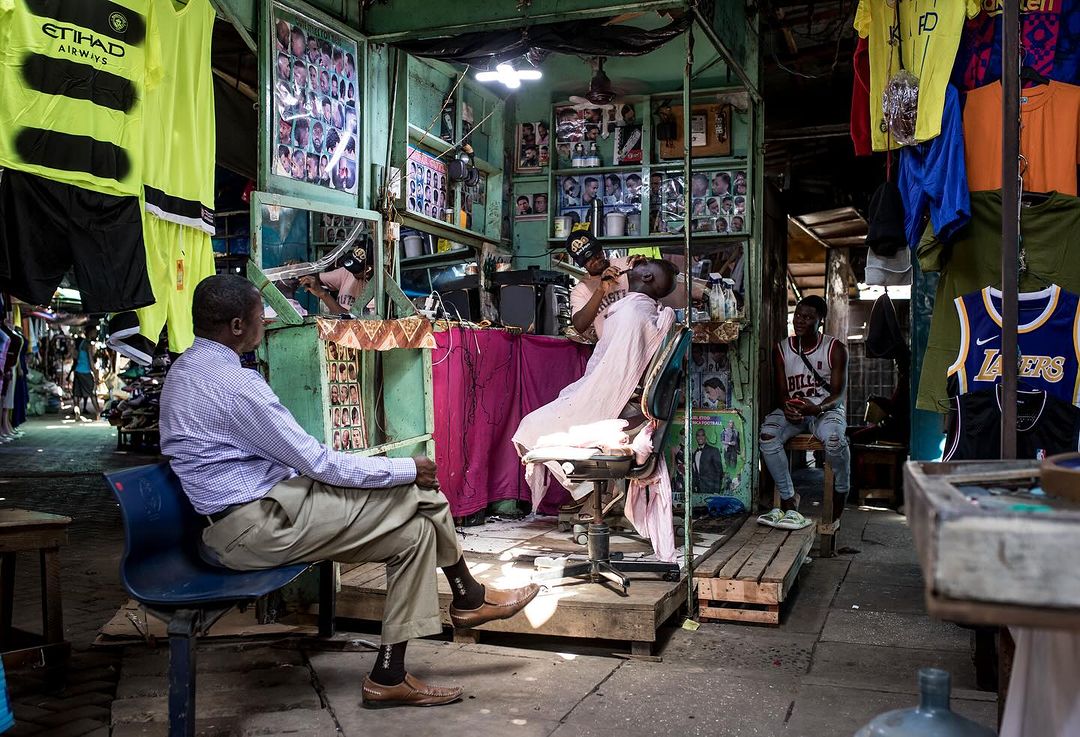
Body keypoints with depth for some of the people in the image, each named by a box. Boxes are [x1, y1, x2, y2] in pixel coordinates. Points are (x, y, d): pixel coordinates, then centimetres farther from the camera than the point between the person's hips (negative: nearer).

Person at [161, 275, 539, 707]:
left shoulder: (184, 370, 11)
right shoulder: (232, 382, -22)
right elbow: (316, 461, -19)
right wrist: (406, 470, -9)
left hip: (234, 519, 10)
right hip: (257, 525, -10)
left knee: (413, 529, 4)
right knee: (420, 494, -7)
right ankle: (468, 597, 17)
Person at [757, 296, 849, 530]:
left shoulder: (835, 349, -3)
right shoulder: (782, 349, 4)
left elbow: (838, 393, -8)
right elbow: (782, 391, 3)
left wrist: (817, 408, -30)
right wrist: (787, 407, -22)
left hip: (826, 409, -2)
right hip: (792, 410, 3)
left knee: (834, 439, -36)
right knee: (767, 434, -30)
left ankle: (838, 507, -15)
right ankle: (789, 500, -23)